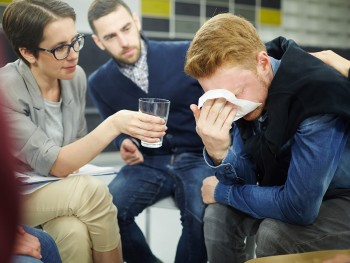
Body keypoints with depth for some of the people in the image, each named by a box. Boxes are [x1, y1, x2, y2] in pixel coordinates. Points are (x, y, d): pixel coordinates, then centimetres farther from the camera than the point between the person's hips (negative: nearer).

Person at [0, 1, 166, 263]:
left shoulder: (76, 76, -6)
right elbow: (56, 165, -29)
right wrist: (115, 124, -39)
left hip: (60, 195, 4)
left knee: (76, 231, -30)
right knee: (93, 190, -29)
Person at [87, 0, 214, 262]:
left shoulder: (187, 54, -9)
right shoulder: (100, 83, 2)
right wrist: (125, 144, -6)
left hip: (198, 157, -3)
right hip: (148, 162, 3)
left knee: (201, 216, -32)